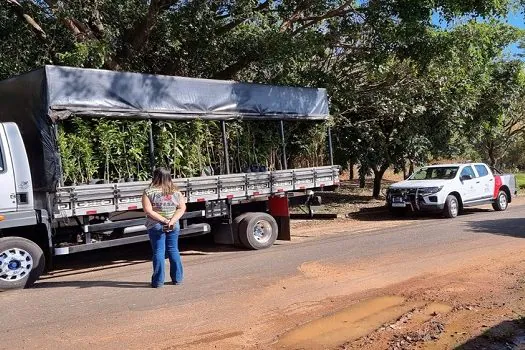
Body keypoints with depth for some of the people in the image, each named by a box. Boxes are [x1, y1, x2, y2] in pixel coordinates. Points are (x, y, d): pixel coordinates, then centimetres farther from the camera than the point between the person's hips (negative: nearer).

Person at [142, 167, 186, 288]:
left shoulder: (149, 192, -8)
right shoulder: (176, 191, 3)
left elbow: (148, 211, -15)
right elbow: (182, 208, -2)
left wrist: (164, 220, -16)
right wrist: (172, 221, -12)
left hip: (156, 226, -3)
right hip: (174, 226, 3)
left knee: (158, 252, 3)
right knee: (173, 250, 13)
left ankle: (158, 281, 6)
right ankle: (178, 278, 18)